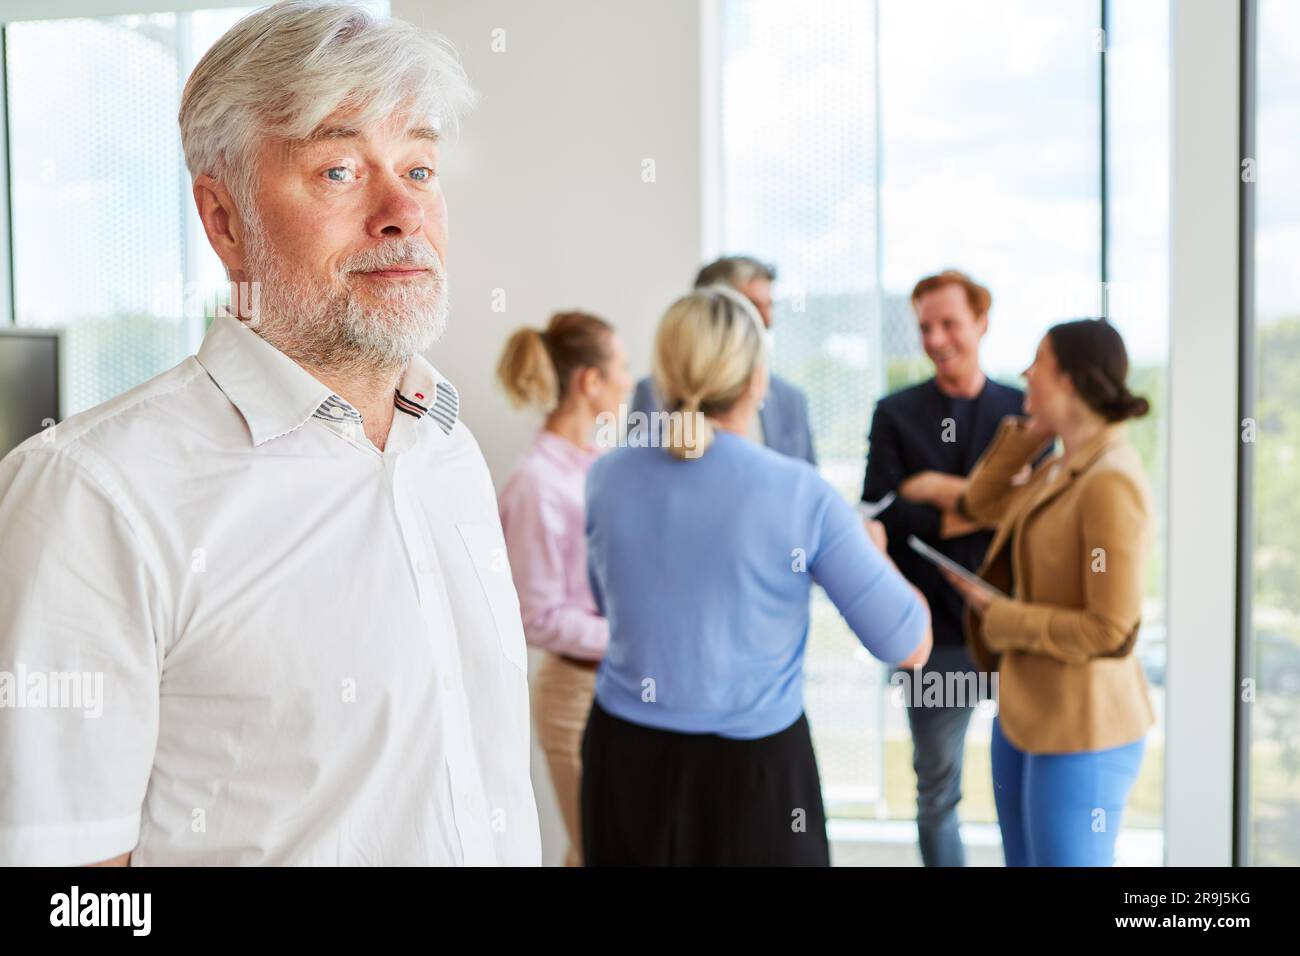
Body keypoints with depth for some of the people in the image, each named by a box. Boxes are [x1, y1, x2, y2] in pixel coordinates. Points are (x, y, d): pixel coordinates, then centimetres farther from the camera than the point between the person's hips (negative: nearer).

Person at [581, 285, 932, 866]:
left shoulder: (606, 478, -4)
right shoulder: (800, 493, -15)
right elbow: (910, 646, -9)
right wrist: (873, 550, 10)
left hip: (625, 756, 3)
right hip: (752, 769, -3)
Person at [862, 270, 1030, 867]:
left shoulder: (1022, 410, 4)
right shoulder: (896, 413, 1)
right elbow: (883, 514, -12)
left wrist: (945, 489, -15)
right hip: (935, 628, 0)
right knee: (937, 794, 12)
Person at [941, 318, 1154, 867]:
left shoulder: (1109, 482, -22)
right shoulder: (1060, 470, 7)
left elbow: (1110, 631, -25)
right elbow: (980, 503, 21)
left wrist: (1000, 616, -14)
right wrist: (1031, 431, 8)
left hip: (1082, 729, -9)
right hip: (1026, 713, 9)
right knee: (1023, 858, 20)